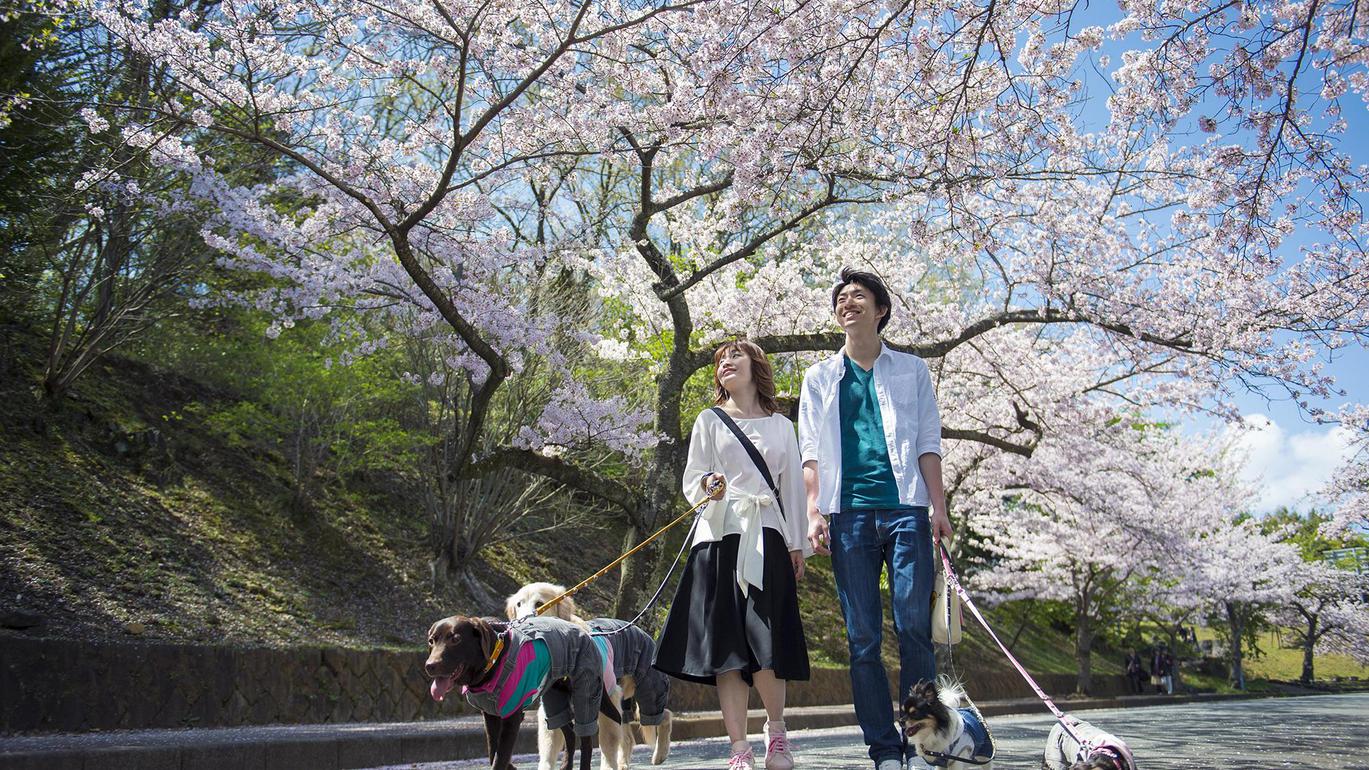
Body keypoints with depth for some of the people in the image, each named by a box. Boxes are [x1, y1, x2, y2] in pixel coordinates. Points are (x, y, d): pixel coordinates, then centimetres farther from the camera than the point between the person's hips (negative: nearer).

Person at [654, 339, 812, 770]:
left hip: (766, 538, 0)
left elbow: (792, 487, 16)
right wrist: (708, 485, -15)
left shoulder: (781, 426, 18)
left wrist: (797, 544, 9)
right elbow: (691, 482, 8)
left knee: (766, 642, -9)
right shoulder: (710, 421, 14)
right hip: (719, 535, 0)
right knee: (726, 643, -6)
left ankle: (776, 729, 14)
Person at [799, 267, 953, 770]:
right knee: (862, 638, 0)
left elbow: (928, 442, 9)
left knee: (915, 629, -5)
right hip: (848, 514, 1)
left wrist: (939, 507, -2)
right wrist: (813, 512, -2)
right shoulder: (820, 378, 18)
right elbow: (811, 451, 11)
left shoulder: (911, 370, 16)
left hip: (905, 508, -1)